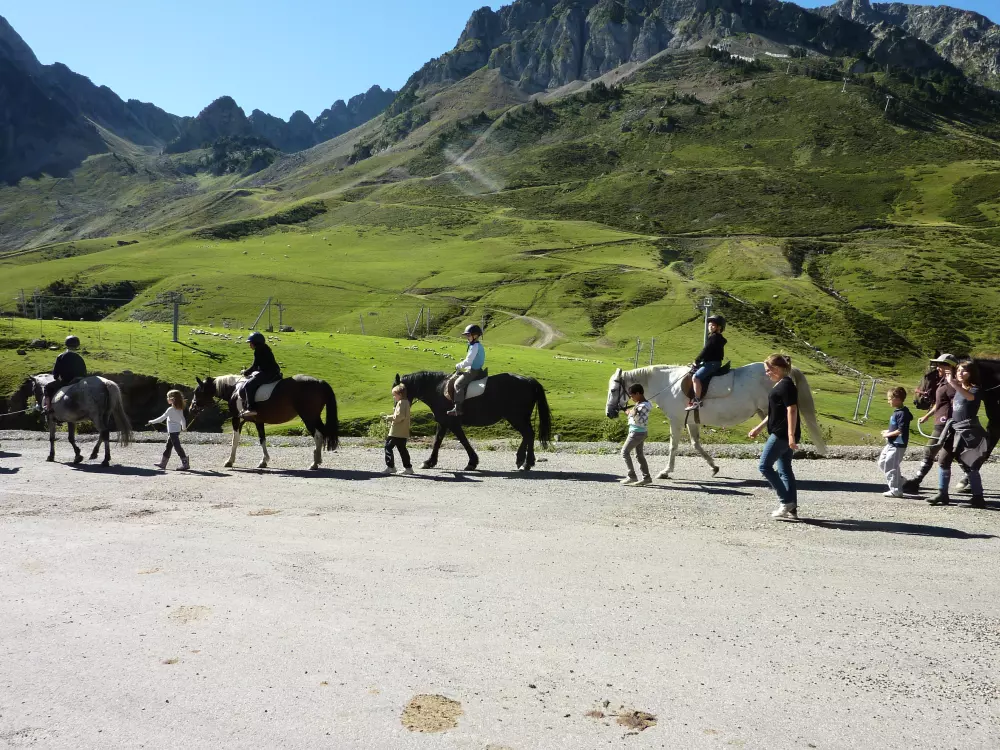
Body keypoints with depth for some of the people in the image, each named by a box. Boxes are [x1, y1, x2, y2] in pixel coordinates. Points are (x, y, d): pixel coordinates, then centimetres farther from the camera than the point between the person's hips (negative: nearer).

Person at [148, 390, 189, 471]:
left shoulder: (170, 409, -15)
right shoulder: (180, 409, 8)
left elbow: (161, 418, -12)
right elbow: (183, 419, 15)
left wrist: (152, 422, -1)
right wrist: (184, 427, 30)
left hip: (173, 431, -9)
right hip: (177, 430, 9)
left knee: (177, 447, -8)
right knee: (168, 447, 16)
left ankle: (185, 464, -10)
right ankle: (163, 463, 24)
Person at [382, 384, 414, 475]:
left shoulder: (401, 403, -14)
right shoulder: (406, 402, 15)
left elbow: (399, 416, -22)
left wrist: (389, 417, -14)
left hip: (397, 432, -10)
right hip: (404, 432, 10)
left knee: (388, 446, -5)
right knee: (402, 449, 14)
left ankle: (390, 466, -6)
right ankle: (408, 467, 15)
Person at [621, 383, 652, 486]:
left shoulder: (643, 406, -22)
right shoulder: (639, 404, 8)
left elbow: (642, 422, -28)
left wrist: (634, 415, -26)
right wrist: (630, 412, 14)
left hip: (637, 433, -10)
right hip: (640, 432, 10)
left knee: (625, 451, -4)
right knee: (639, 454, 14)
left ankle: (631, 476, -3)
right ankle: (646, 477, 17)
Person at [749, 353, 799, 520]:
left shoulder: (786, 385, -14)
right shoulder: (780, 385, 17)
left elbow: (792, 410, -21)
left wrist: (791, 435, -25)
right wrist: (758, 428, 26)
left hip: (783, 435, -10)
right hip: (782, 435, 10)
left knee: (764, 466, -6)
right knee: (785, 470, 10)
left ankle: (786, 500, -1)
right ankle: (792, 509, 12)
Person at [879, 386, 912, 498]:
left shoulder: (902, 413, -19)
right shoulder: (897, 411, 11)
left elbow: (901, 430, -24)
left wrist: (888, 434, -14)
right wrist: (888, 432, 9)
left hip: (898, 446, -10)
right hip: (891, 444, 10)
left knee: (890, 467, -5)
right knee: (882, 463, 17)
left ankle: (896, 490, 3)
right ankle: (899, 479, 25)